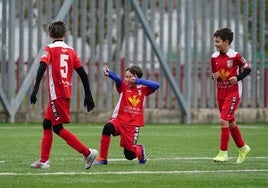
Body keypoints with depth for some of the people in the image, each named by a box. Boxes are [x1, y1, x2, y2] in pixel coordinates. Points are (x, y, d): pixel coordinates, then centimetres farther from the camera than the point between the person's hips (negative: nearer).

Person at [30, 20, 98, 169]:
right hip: (67, 93, 7)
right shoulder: (71, 50, 12)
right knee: (47, 124, 16)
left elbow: (42, 68, -17)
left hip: (56, 94, -7)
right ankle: (43, 161, 16)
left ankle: (88, 153, -11)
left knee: (58, 128, -3)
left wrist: (35, 90, -22)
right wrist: (88, 95, 12)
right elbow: (82, 73, 9)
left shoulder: (50, 49, -2)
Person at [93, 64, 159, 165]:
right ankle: (102, 158, -20)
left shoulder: (143, 89, 4)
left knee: (129, 155, -3)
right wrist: (109, 74, -44)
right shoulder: (123, 86, 1)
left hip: (133, 124, 0)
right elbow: (117, 79, -22)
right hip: (119, 119, 0)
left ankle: (140, 150, 36)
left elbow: (156, 85, -12)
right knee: (108, 127, -34)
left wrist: (139, 81, -19)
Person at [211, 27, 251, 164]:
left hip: (233, 93, -7)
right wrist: (214, 77, -7)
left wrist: (238, 78, -18)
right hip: (221, 93, 7)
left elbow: (247, 69, -3)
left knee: (224, 120, -17)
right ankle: (243, 148, 31)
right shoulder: (214, 57, 5)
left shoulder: (235, 56, -12)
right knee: (231, 122, 14)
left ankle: (223, 152, -12)